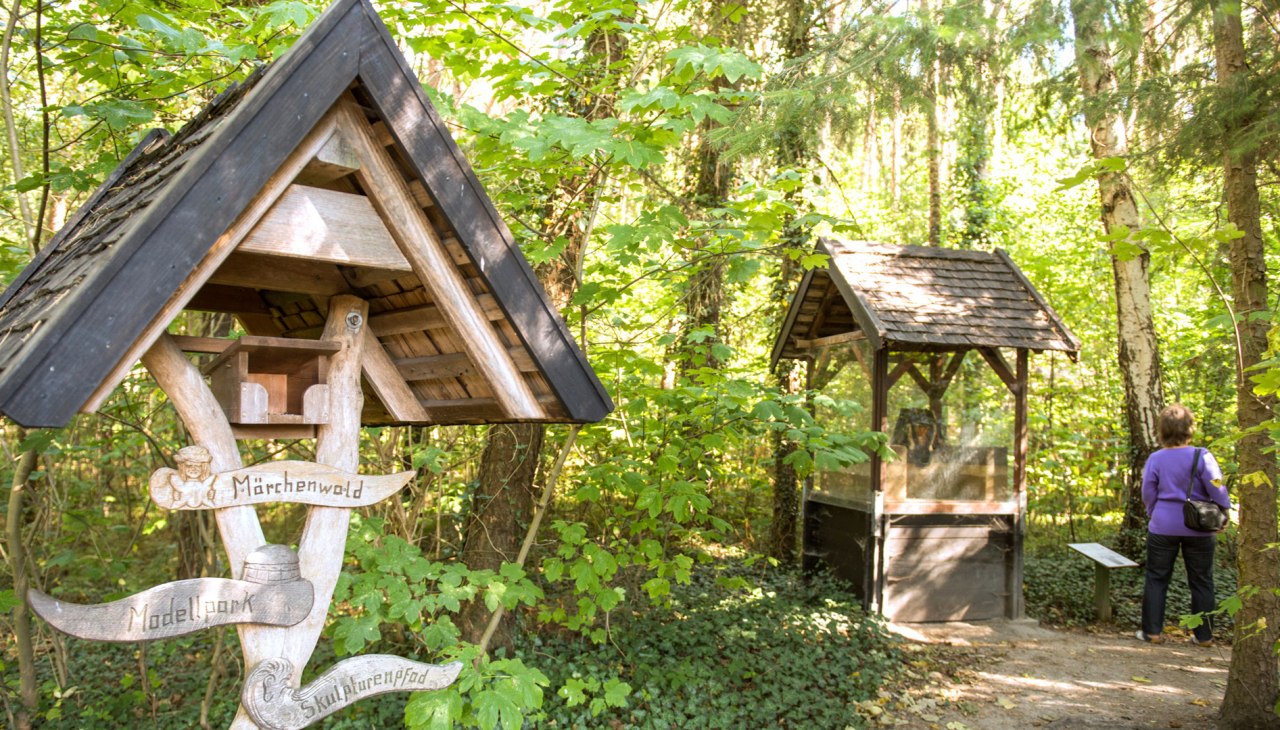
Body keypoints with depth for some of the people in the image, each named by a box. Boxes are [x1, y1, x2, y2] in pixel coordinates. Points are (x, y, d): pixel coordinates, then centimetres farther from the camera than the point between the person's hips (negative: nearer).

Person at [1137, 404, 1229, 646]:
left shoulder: (1155, 459, -4)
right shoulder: (1202, 457, -10)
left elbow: (1148, 495, 2)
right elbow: (1217, 490, -10)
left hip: (1163, 527, 0)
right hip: (1199, 529, 0)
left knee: (1156, 579, 9)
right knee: (1201, 581, 11)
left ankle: (1152, 631, 9)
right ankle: (1204, 635, 16)